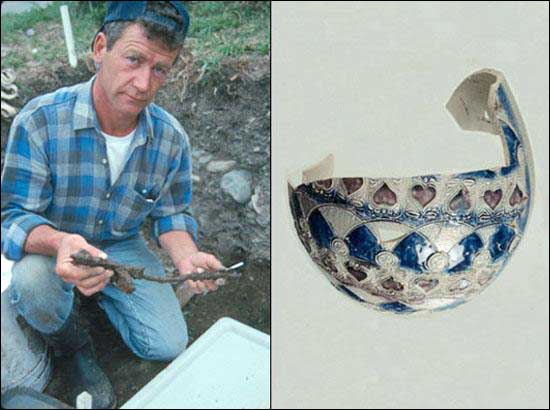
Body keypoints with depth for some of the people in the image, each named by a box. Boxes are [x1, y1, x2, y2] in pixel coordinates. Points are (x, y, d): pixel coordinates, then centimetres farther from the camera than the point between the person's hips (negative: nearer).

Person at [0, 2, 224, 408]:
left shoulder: (172, 139, -15)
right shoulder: (41, 120, -26)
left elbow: (171, 215, -3)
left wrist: (187, 256, -27)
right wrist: (59, 243, -47)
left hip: (123, 246, 3)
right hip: (52, 245, -2)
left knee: (169, 345, -4)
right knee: (33, 283, -37)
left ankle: (102, 293, 26)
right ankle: (72, 344, 1)